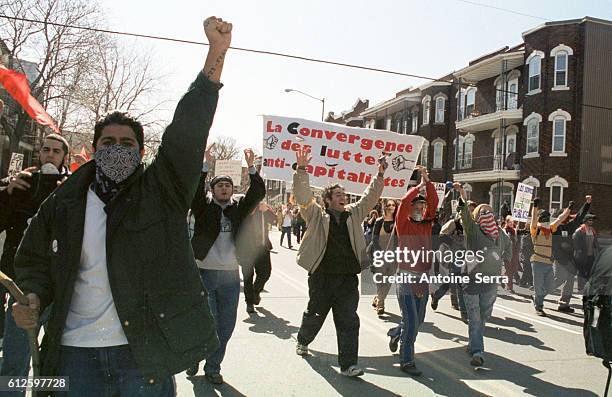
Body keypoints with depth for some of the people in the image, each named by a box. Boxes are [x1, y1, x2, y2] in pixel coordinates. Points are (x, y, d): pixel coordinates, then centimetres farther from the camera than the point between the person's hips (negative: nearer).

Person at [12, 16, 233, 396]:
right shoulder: (64, 202, 5)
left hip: (146, 351, -2)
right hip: (75, 351, 2)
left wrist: (217, 51, -23)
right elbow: (35, 262, 17)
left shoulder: (161, 190, -3)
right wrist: (33, 299, -4)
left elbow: (189, 126, -15)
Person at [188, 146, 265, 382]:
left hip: (231, 275, 3)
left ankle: (213, 367, 26)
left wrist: (251, 168, -14)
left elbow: (259, 193, -3)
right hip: (205, 273, -3)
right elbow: (195, 189, -14)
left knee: (226, 326, 10)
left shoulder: (239, 207, 9)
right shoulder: (204, 206, 3)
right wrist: (206, 165, -23)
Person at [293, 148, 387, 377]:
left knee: (349, 321, 0)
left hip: (348, 278, 3)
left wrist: (380, 175, -3)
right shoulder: (316, 215, 0)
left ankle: (348, 364, 5)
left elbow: (370, 197, 8)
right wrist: (301, 169, -22)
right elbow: (303, 196, -11)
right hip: (321, 276, -2)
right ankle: (302, 341, 45)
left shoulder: (354, 213, 11)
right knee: (315, 315, 16)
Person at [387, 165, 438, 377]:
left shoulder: (427, 224, 8)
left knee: (418, 320, 17)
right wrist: (419, 186, -13)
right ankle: (406, 361, 6)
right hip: (406, 277, -6)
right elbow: (404, 202, -19)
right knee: (411, 322, -6)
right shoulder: (403, 224, -4)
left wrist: (428, 182, -9)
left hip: (424, 278, 6)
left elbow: (433, 202, -2)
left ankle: (396, 333, 45)